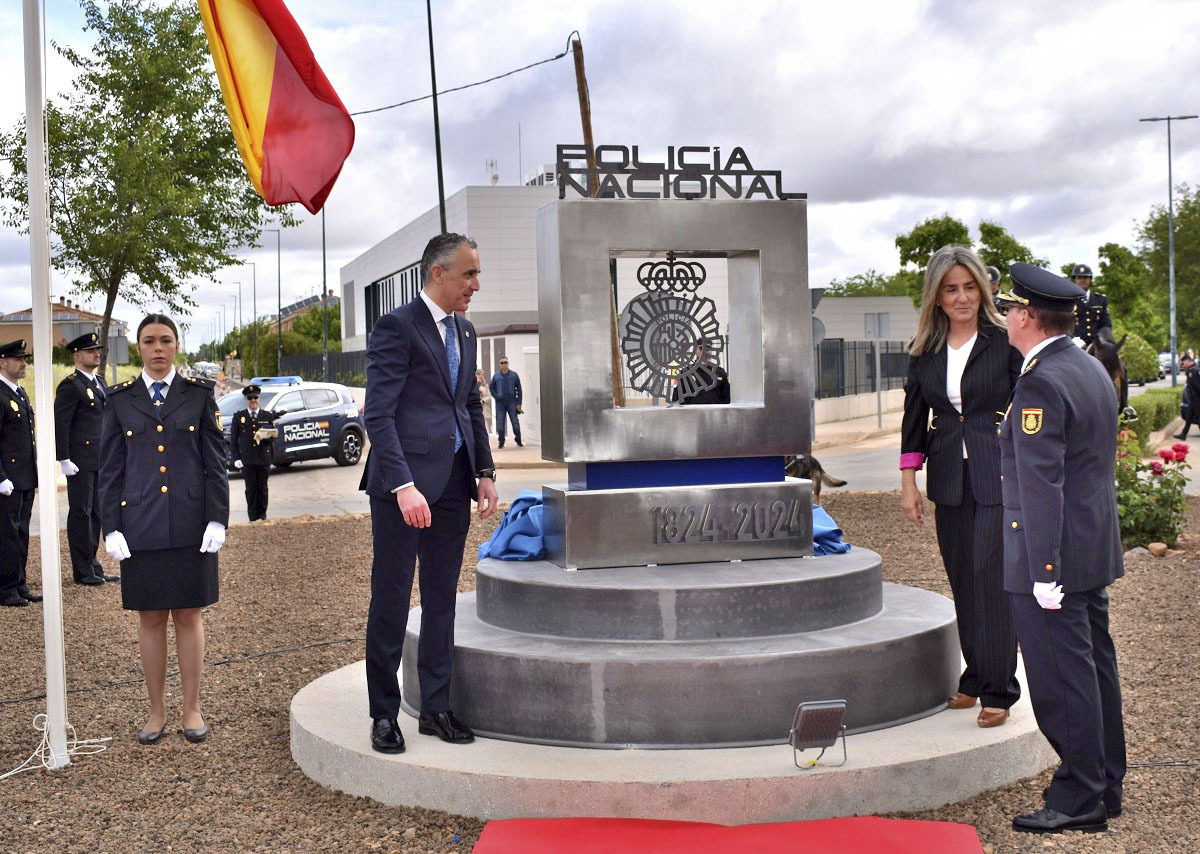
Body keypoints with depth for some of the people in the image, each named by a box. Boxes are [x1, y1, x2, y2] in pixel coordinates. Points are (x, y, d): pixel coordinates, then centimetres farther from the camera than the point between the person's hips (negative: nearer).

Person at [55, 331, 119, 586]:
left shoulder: (100, 383, 16)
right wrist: (64, 460, -18)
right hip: (81, 461, -8)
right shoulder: (70, 386, -10)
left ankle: (92, 565, 19)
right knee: (80, 514, -1)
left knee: (96, 513, 12)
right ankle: (83, 571, 5)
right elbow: (60, 425, -14)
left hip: (101, 460, 8)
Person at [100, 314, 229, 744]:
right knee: (150, 618, 6)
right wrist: (111, 527, -1)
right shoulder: (120, 400, 7)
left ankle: (192, 709, 15)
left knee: (189, 615, 4)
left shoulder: (199, 394, 5)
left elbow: (215, 461, 3)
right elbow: (110, 468, 6)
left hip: (190, 524, -1)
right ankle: (156, 711, 17)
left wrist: (218, 519, -5)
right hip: (141, 525, 1)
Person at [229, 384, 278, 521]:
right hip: (247, 460, -1)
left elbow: (273, 436, 10)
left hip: (264, 459, 1)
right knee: (250, 489, 0)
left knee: (262, 489, 5)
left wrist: (266, 436, -14)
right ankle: (253, 518, 5)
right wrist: (236, 458, -3)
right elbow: (233, 439, 6)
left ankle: (262, 517, 15)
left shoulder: (268, 416, 11)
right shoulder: (238, 416, 9)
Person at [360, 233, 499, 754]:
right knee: (391, 602, 2)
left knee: (441, 600, 12)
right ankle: (384, 714, 13)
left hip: (454, 482, 7)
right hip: (405, 482, -7)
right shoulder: (397, 328, -9)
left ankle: (435, 709, 22)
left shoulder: (465, 332, 15)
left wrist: (485, 472, 11)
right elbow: (378, 414, -16)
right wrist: (404, 486, -24)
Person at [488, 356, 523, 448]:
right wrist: (496, 396, -3)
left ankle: (518, 440, 5)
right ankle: (501, 441, 10)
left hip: (512, 402, -1)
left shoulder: (514, 375, 1)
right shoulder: (496, 375, 5)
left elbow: (519, 389, 1)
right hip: (500, 402, 2)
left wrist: (519, 403, -4)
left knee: (515, 421, -3)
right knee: (500, 422, 3)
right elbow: (491, 387, 14)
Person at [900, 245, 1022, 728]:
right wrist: (908, 483, 8)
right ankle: (975, 678, 22)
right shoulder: (924, 351, 8)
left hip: (998, 476, -4)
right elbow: (914, 417, 12)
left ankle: (998, 690, 2)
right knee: (963, 581, 10)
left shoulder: (1005, 341, -5)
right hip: (949, 479, 5)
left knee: (992, 578, -7)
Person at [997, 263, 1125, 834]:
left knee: (1061, 679, -1)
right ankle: (1105, 785, 27)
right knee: (1094, 668, 16)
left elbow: (1042, 485, -23)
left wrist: (1043, 571, -22)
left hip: (1053, 557, -10)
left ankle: (1079, 799, 7)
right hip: (1095, 550, 10)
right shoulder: (1091, 370, 12)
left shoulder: (1040, 384, -19)